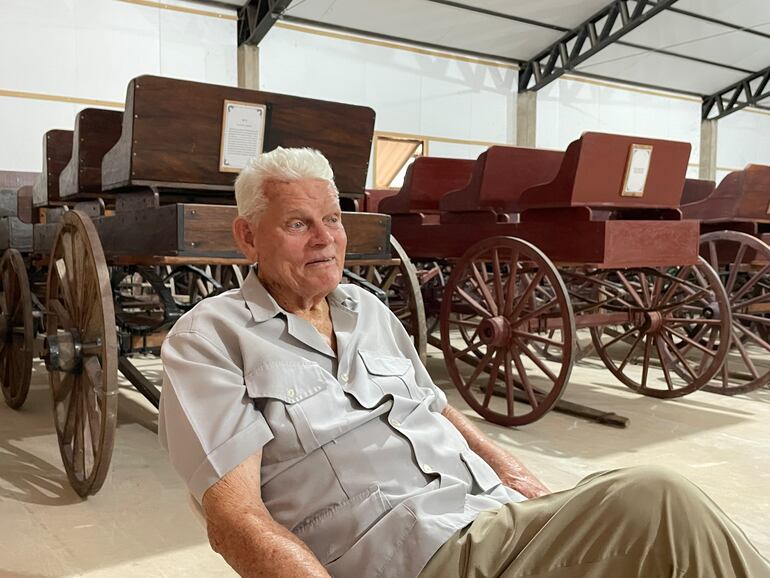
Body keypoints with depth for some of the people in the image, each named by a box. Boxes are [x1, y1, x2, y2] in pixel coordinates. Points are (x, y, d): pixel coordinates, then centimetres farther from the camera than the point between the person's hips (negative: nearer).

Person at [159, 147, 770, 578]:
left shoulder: (368, 309, 20)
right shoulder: (210, 337, -1)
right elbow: (236, 519, -9)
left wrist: (509, 468, 10)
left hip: (502, 519, 7)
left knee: (655, 497, -20)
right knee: (658, 500, -25)